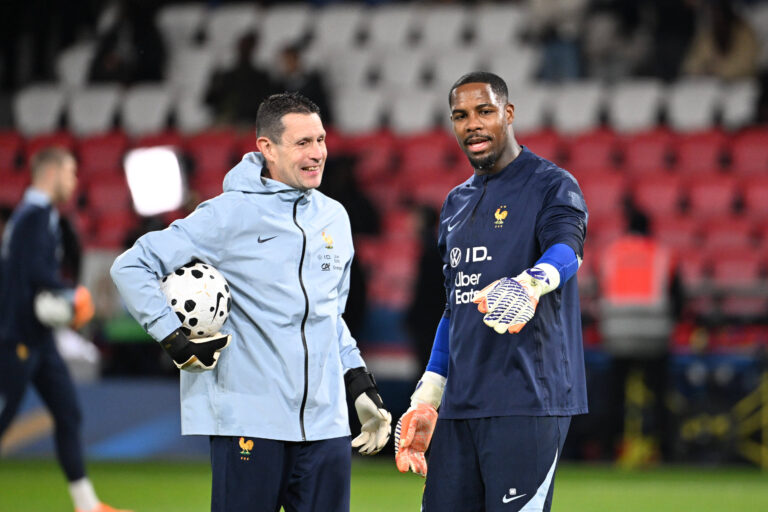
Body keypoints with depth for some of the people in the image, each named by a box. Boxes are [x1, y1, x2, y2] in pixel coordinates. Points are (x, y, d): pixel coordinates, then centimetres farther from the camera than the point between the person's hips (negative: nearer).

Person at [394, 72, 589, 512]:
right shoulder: (456, 204, 21)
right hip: (459, 405, 7)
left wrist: (530, 283, -46)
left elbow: (566, 249, -23)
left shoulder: (552, 186, -1)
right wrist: (426, 400, 20)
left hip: (527, 401, -7)